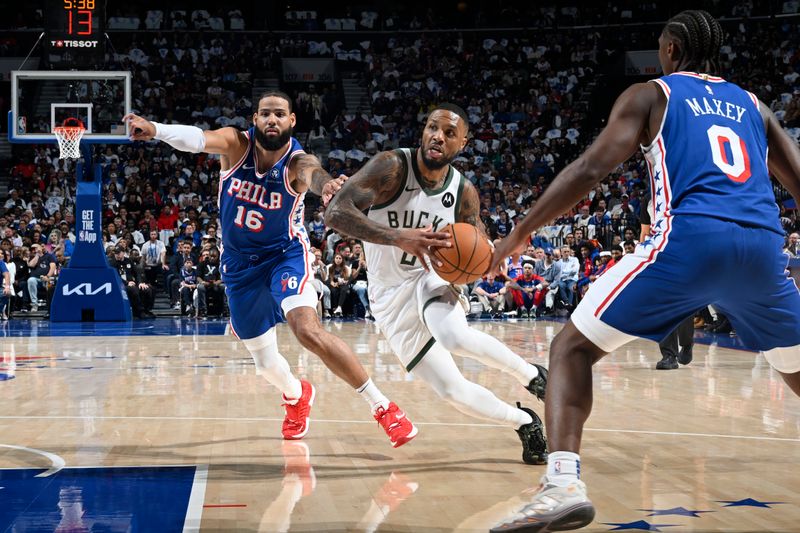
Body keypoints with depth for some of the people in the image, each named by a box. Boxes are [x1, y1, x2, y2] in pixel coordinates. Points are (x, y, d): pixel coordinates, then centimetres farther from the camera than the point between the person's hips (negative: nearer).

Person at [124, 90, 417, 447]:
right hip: (240, 262, 3)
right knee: (265, 363, 9)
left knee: (309, 330, -27)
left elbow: (313, 174, -45)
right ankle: (296, 395, 47)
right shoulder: (236, 144, -16)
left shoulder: (297, 161, -21)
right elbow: (198, 139, -36)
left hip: (285, 253, -3)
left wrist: (326, 185, -71)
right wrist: (154, 129, -58)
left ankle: (382, 407, -14)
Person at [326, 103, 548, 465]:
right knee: (452, 391, -8)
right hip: (391, 297, 0)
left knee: (455, 337, -36)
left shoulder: (464, 191, -7)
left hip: (431, 279, 1)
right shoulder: (392, 167, -19)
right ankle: (523, 423, 18)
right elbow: (335, 213, -31)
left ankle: (531, 375, -9)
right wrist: (399, 237, -43)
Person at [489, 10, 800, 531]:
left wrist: (517, 235, 8)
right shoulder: (753, 105, 27)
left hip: (688, 239, -4)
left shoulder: (649, 94, 15)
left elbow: (590, 169, 3)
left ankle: (563, 483, -16)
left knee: (571, 349, 5)